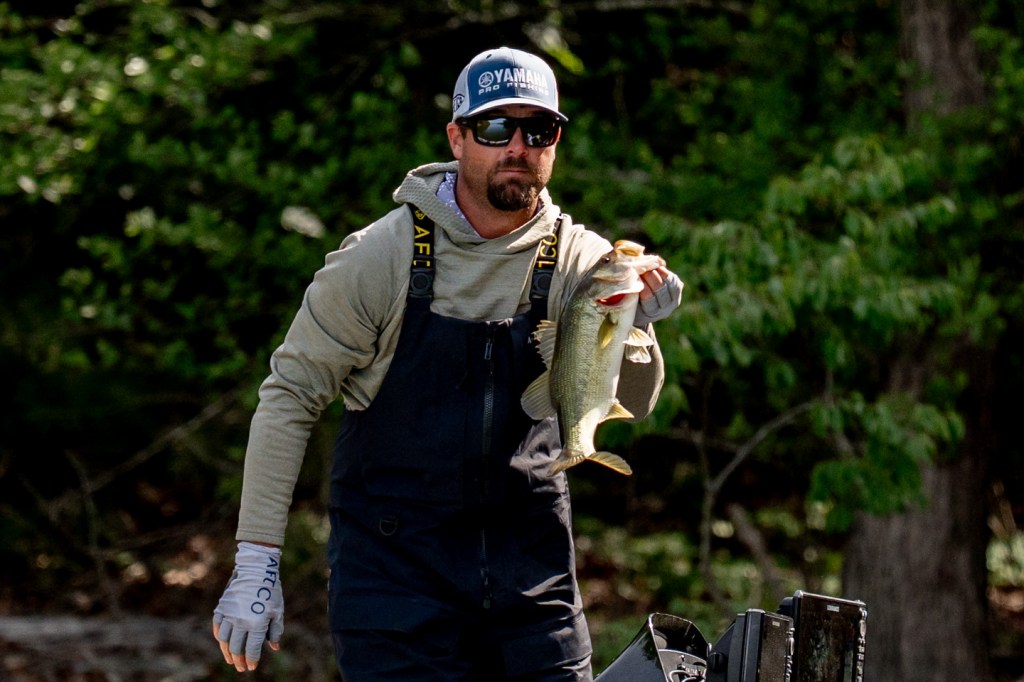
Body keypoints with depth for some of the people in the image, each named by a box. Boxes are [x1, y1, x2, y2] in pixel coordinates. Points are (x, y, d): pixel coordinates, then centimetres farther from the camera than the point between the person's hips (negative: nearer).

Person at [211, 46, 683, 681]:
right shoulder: (382, 255, -10)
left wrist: (632, 330, -31)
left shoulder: (580, 260, -2)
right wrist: (256, 564, -10)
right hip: (394, 562, -3)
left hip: (529, 553, 3)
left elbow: (631, 403, -9)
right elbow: (291, 395, -6)